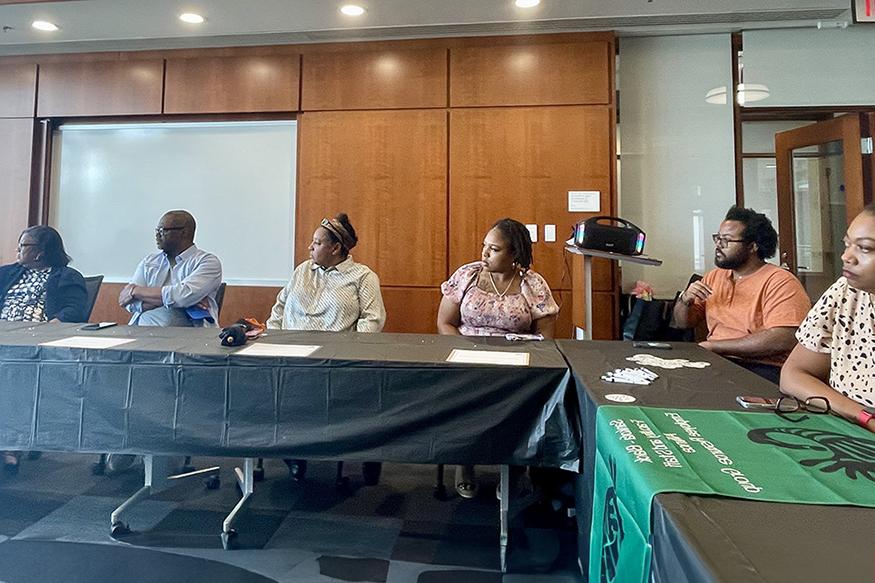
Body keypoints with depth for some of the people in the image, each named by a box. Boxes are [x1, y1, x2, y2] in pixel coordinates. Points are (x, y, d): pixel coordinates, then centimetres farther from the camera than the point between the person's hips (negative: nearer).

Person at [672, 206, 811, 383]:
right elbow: (683, 323, 18)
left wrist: (711, 345, -15)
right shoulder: (714, 277, 14)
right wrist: (685, 299, -5)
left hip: (762, 369, -6)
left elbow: (781, 340, -20)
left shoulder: (779, 281, -7)